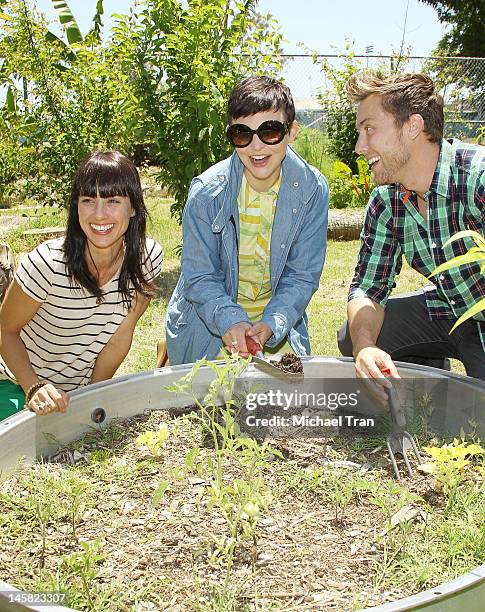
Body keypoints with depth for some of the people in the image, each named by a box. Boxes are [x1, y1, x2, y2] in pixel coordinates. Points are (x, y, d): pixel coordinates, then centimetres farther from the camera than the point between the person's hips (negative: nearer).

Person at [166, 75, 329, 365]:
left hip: (279, 319, 2)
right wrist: (230, 321, -32)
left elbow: (302, 275, -8)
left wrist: (271, 325, -25)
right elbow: (199, 278, -13)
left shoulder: (312, 189, -13)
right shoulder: (206, 191, -18)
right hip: (208, 324, -1)